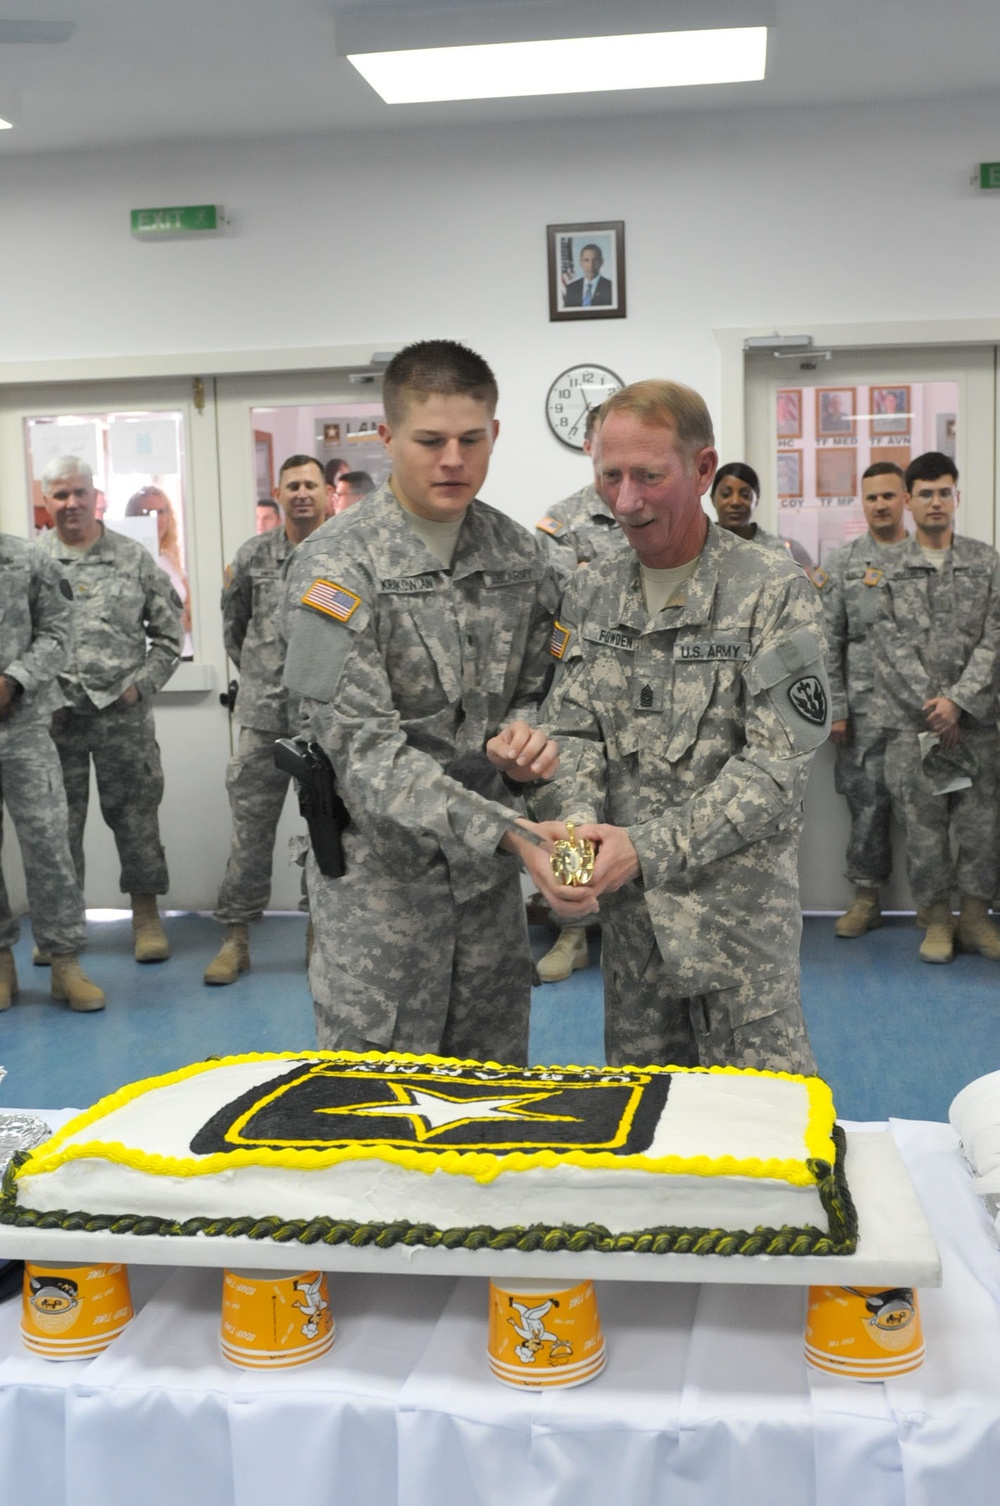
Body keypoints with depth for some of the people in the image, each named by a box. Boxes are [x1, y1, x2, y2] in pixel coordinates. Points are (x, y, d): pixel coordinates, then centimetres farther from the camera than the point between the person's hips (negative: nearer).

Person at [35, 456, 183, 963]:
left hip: (124, 714, 0)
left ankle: (147, 916, 17)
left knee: (136, 816, 5)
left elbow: (169, 633, 7)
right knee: (58, 821, 8)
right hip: (54, 717, 1)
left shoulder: (134, 558, 5)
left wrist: (142, 685, -2)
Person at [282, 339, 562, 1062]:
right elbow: (364, 746, -21)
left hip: (488, 867, 5)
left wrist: (527, 728, -10)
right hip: (382, 866, -5)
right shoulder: (338, 562, -14)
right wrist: (503, 831, -30)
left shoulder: (521, 553, 3)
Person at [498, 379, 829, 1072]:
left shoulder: (775, 591, -8)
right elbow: (571, 731, 1)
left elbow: (777, 762, -14)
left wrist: (649, 846, -22)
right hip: (628, 905, 4)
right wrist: (576, 824, -20)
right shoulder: (591, 591, 7)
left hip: (739, 907, -4)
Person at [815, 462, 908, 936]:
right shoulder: (842, 565, 7)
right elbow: (828, 641, 4)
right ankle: (866, 895, 13)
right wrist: (834, 708, -2)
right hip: (865, 705, 0)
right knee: (868, 799, 2)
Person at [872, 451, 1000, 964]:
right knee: (923, 822, 1)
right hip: (911, 719, -1)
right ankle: (937, 919, 13)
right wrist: (931, 704, -11)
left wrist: (958, 700, -12)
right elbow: (892, 644, -3)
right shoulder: (888, 567, 4)